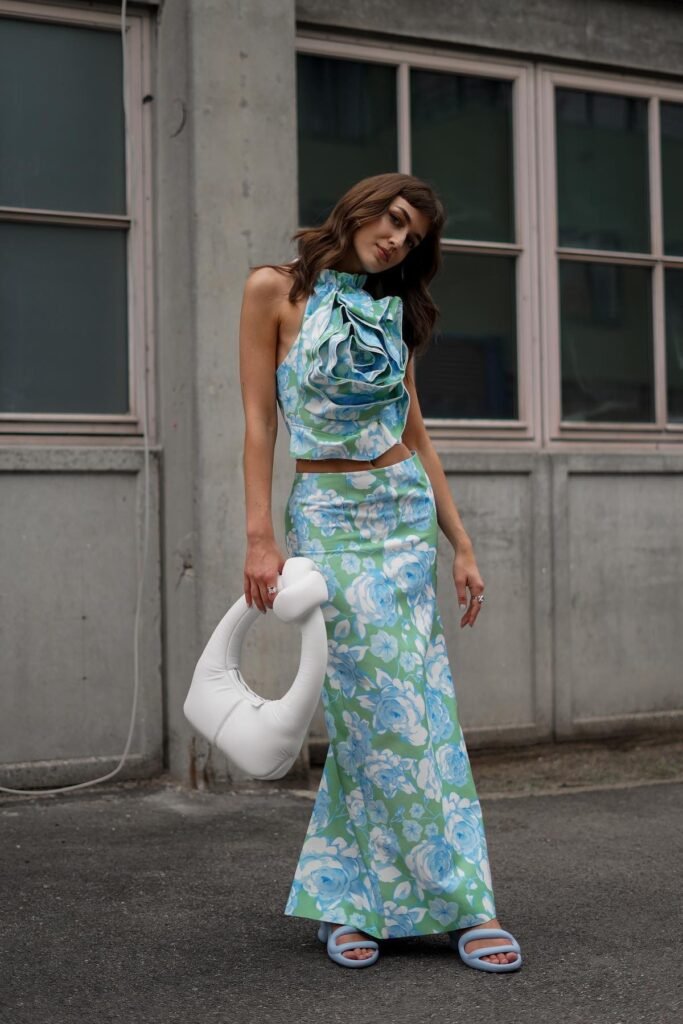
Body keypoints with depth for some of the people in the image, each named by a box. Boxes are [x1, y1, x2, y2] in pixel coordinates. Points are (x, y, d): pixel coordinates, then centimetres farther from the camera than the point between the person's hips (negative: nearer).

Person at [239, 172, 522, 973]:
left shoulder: (392, 313, 14)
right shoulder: (276, 291, 1)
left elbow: (415, 434, 14)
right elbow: (259, 419, -5)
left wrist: (462, 546, 11)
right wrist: (260, 537, -13)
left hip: (406, 514, 5)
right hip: (329, 519, -5)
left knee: (414, 707, -1)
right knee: (378, 705, -8)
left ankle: (345, 902, 9)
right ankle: (460, 901, 0)